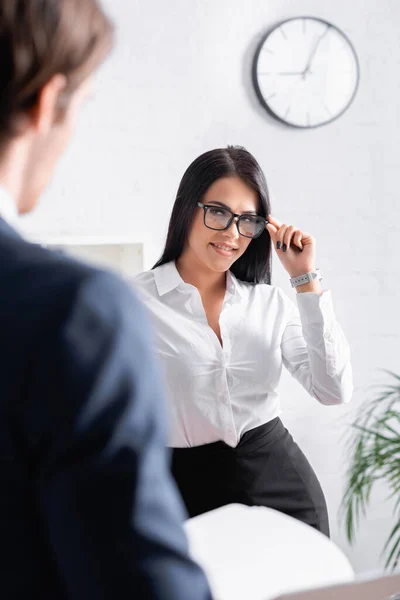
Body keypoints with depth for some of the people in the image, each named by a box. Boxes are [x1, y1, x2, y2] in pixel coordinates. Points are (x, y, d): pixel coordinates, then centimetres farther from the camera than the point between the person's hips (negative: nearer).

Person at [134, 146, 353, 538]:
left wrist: (306, 280, -10)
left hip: (282, 482, 3)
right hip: (191, 490, -3)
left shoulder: (271, 302, 3)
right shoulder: (136, 302, -9)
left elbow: (334, 390, -9)